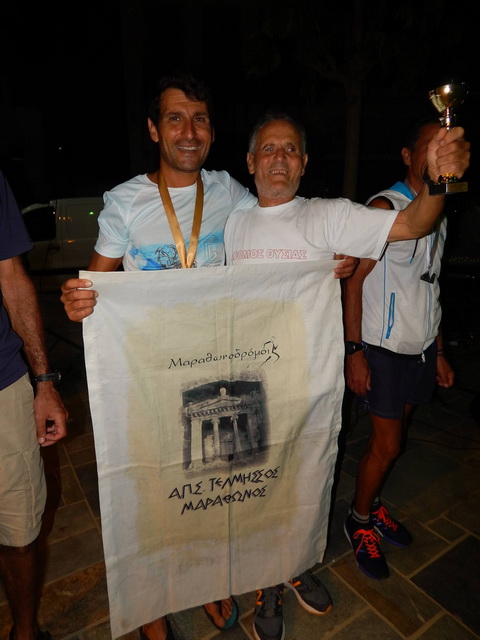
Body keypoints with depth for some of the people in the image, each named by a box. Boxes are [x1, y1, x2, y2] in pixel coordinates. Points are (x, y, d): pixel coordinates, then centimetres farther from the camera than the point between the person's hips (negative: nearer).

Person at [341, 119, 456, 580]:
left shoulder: (439, 214, 13)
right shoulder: (385, 207, -11)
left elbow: (429, 288, 16)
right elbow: (354, 280, -15)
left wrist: (438, 351, 16)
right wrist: (354, 352, -19)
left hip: (422, 348, 7)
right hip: (386, 350, -7)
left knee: (392, 438, 15)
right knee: (386, 445, 1)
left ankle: (372, 506, 36)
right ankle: (359, 520, 25)